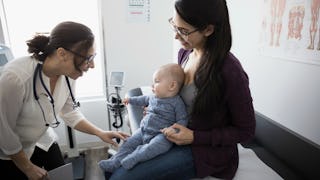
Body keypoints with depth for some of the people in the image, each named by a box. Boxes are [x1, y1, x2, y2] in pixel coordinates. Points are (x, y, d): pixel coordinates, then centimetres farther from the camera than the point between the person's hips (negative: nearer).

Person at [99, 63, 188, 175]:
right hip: (144, 130, 7)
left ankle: (132, 158, -29)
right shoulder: (153, 96, 10)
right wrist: (131, 100, 36)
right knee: (129, 143, -2)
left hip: (161, 134, -6)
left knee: (153, 147, -34)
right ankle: (114, 162, 3)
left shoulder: (177, 102, -12)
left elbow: (182, 120, -11)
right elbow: (144, 99, 32)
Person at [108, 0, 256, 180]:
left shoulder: (229, 71, -24)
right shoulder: (184, 53, -2)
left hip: (208, 148, -6)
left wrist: (195, 137, -19)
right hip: (177, 135, 6)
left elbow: (246, 130, -13)